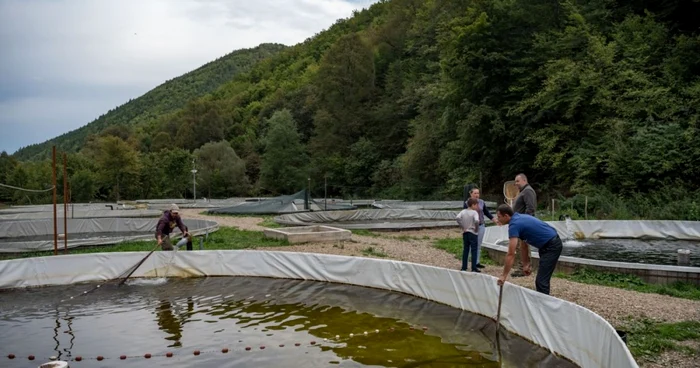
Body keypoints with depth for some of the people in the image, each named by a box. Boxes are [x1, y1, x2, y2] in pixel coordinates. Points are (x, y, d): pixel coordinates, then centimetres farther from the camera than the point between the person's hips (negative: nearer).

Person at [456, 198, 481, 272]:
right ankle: (474, 268, 2)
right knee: (474, 250, 1)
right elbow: (476, 221, -28)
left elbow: (458, 218, -13)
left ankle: (464, 268, 14)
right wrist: (476, 229, -12)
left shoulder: (463, 211, 2)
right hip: (473, 233, -5)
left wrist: (462, 227, -6)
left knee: (465, 250, 12)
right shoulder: (474, 212, -12)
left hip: (465, 233, 5)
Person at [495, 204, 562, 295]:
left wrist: (504, 276, -14)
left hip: (551, 246, -10)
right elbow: (524, 245, 19)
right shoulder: (519, 218, 11)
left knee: (541, 281, -9)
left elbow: (511, 255, -19)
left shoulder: (514, 225, -18)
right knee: (542, 279, 16)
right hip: (550, 244, 10)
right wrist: (526, 264, 18)